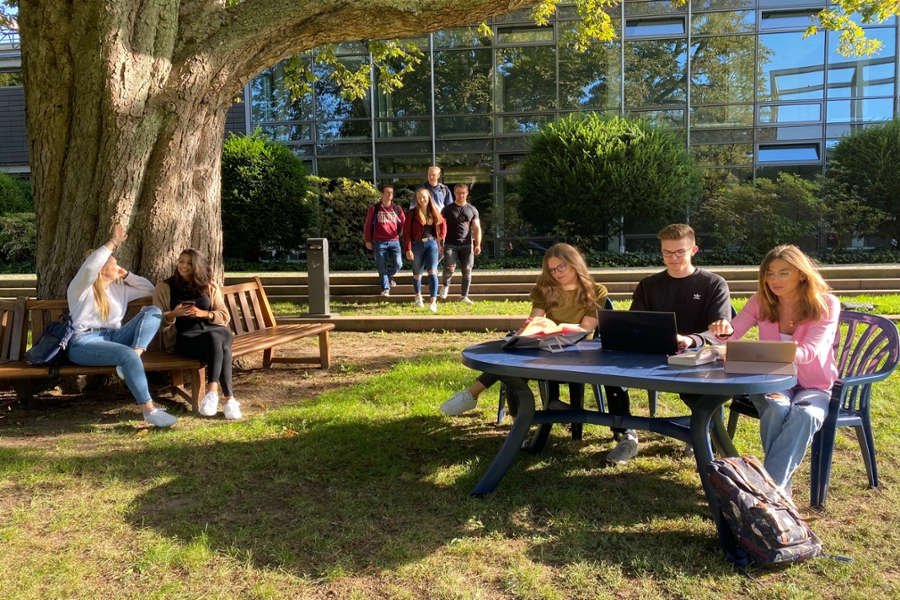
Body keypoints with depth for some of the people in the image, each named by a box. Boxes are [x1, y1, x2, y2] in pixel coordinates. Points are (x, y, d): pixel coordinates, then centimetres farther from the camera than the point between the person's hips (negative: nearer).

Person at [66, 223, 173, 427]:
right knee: (127, 354, -38)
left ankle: (132, 358, -31)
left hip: (112, 338, 7)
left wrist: (126, 275, 16)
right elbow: (89, 267, -21)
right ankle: (149, 410, -38)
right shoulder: (81, 288, 2)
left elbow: (149, 289, 27)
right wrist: (114, 242, -17)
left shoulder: (118, 288, 22)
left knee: (153, 311, -10)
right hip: (84, 343, -7)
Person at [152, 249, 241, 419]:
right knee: (220, 347, -36)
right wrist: (173, 314, -15)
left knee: (215, 338, -39)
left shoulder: (210, 287, 16)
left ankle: (212, 392, -44)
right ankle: (229, 398, -43)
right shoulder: (164, 287, 11)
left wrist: (204, 314, -9)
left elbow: (225, 316, 11)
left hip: (214, 331, 3)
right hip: (185, 336, -3)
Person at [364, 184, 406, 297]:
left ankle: (388, 275, 26)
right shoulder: (374, 208, 1)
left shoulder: (397, 209, 9)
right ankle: (386, 288, 15)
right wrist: (368, 241, 2)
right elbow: (367, 226, 4)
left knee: (398, 264, -6)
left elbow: (404, 224, 8)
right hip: (379, 242, -2)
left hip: (394, 241, 2)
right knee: (382, 268, 1)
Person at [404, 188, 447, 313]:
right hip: (417, 245, -1)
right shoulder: (413, 212, -3)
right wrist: (408, 249, -13)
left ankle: (433, 302, -18)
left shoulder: (434, 211, 7)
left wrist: (441, 238, 10)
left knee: (432, 272, -14)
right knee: (417, 273, 12)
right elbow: (406, 231, -6)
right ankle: (418, 296, 38)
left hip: (432, 243, 1)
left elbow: (443, 224, 23)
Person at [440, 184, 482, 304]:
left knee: (467, 271, 0)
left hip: (467, 245, 2)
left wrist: (478, 245, -4)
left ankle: (464, 296, 11)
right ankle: (446, 285, 16)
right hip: (450, 244, -2)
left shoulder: (472, 210, 10)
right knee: (450, 268, -16)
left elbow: (477, 228, 7)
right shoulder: (447, 209, 4)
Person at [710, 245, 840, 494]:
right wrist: (724, 330, -37)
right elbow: (731, 335, -10)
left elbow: (809, 352, -26)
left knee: (804, 415, -35)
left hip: (814, 388, -1)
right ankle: (781, 484, -22)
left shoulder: (826, 304, -12)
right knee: (776, 408, -34)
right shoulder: (761, 301, -3)